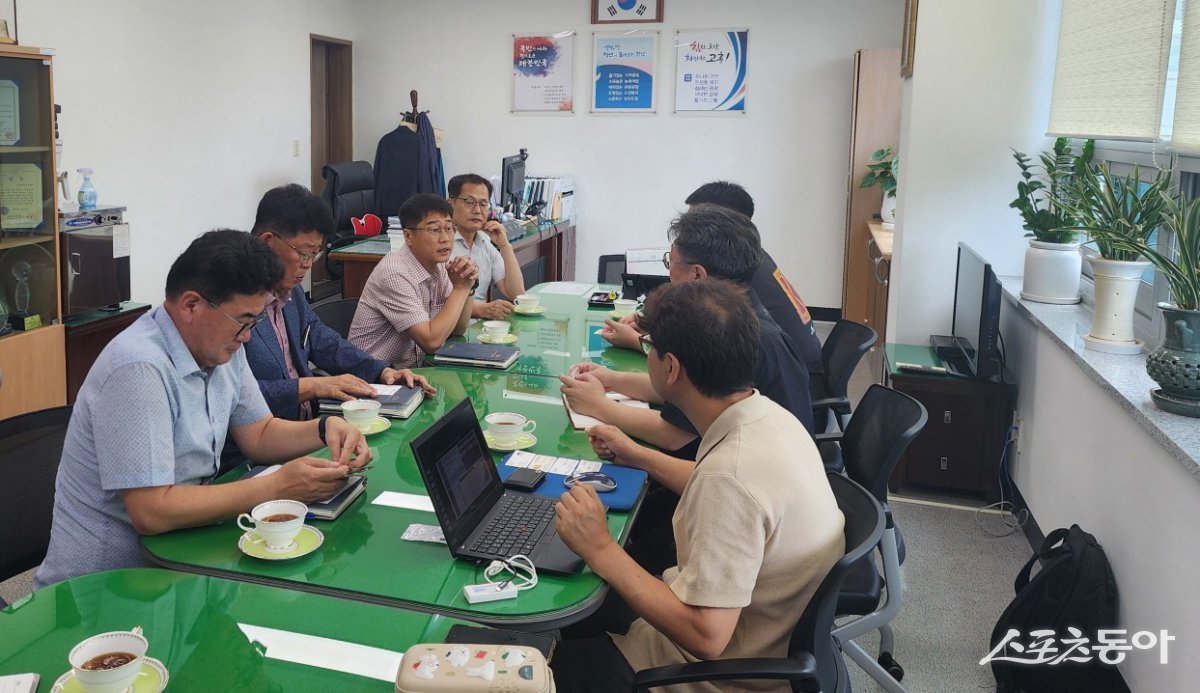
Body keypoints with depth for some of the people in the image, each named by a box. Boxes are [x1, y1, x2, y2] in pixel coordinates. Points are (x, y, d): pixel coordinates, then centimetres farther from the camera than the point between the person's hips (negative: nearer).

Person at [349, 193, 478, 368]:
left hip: (414, 370, 8)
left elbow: (457, 329, 8)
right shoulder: (395, 274, -20)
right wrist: (460, 289, -16)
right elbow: (431, 341, -24)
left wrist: (466, 287, -8)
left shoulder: (439, 265, 4)